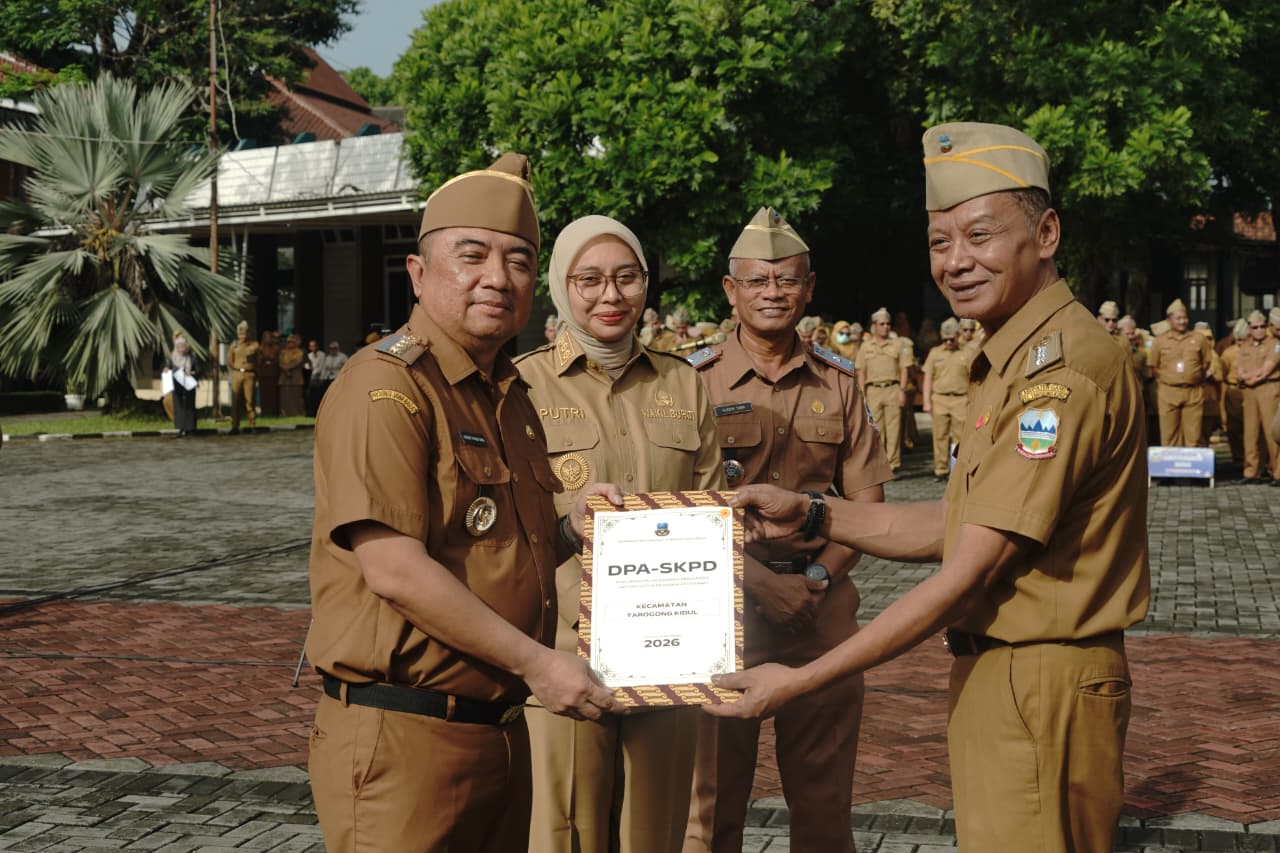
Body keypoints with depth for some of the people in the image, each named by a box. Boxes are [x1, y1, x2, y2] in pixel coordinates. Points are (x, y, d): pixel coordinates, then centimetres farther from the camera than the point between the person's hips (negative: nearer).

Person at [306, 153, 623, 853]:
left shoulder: (512, 397, 15)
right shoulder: (385, 388, -14)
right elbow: (395, 569, -22)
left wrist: (569, 525, 5)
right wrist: (535, 662, -18)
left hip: (504, 733, 9)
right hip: (403, 737, -9)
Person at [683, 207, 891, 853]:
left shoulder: (838, 383, 8)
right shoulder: (696, 380, -1)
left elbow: (867, 502, 7)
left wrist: (818, 578, -8)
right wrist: (756, 579, -14)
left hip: (822, 604, 2)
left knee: (824, 797, 9)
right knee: (713, 792, 4)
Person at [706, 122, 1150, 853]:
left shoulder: (1062, 367, -21)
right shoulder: (1019, 358, 13)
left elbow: (970, 574, -22)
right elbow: (957, 526, 12)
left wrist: (800, 681, -18)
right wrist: (812, 515, 1)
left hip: (1039, 684, -10)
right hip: (997, 675, 10)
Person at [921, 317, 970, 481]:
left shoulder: (966, 354, 7)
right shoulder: (935, 353, 10)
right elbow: (928, 379, 9)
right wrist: (927, 402, 2)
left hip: (961, 400, -1)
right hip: (939, 399, 1)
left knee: (959, 437, -2)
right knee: (940, 436, 1)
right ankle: (941, 470, 6)